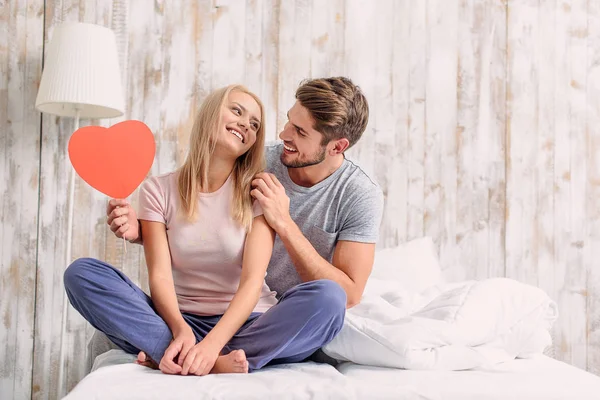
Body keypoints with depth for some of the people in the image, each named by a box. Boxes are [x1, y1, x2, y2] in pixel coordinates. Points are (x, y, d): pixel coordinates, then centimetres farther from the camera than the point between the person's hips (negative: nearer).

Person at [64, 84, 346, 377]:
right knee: (81, 273, -20)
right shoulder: (158, 190, 3)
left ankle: (178, 360, -29)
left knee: (328, 298, -30)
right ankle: (214, 363, -32)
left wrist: (212, 342, -30)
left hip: (244, 324, -1)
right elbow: (160, 276, -8)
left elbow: (252, 280, -13)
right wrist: (181, 330, -30)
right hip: (180, 322, 1)